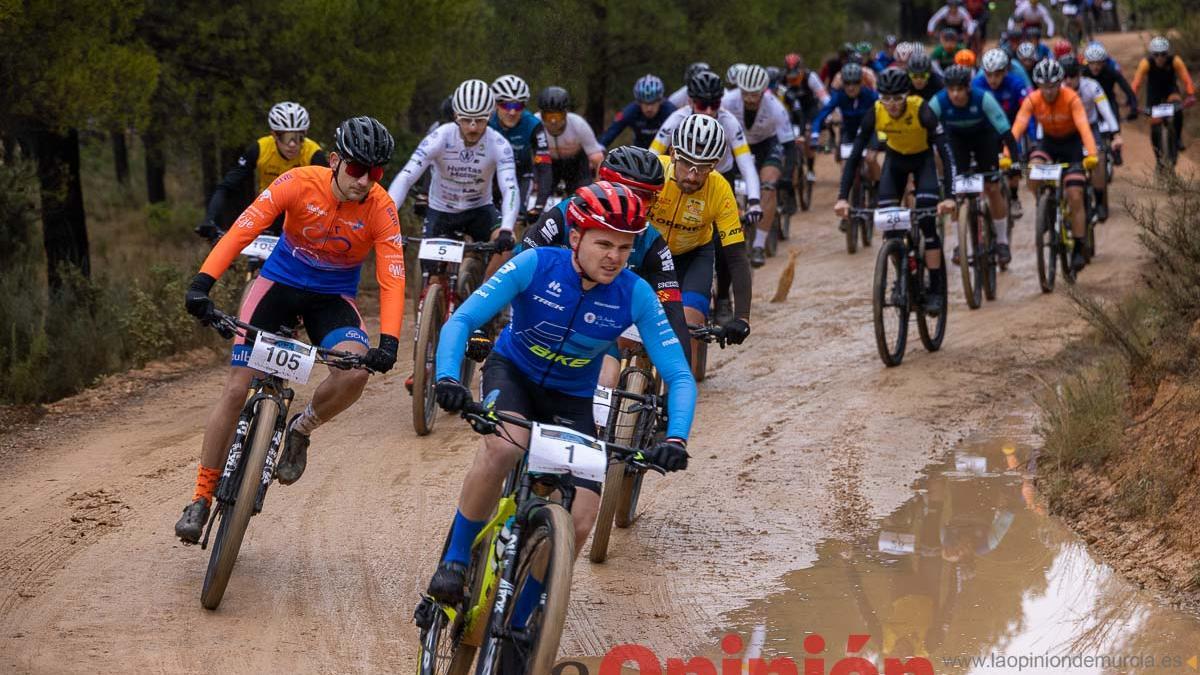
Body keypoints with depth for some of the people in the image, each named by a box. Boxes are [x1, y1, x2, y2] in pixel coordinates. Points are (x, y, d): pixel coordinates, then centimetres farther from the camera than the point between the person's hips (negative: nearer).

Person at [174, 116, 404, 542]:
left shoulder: (380, 208, -19)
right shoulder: (301, 183, -21)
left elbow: (392, 276, -23)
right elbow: (245, 227, -28)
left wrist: (388, 340, -37)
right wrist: (203, 281, -40)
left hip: (332, 298, 0)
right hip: (279, 283, 0)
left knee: (356, 371, -30)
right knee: (236, 388, -8)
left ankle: (300, 431, 1)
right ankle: (202, 498, 5)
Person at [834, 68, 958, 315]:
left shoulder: (921, 110, -34)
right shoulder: (875, 113, -26)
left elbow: (945, 152, -36)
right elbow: (854, 155, -24)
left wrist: (949, 197, -47)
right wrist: (842, 198, -35)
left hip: (923, 158, -3)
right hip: (895, 158, 3)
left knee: (927, 222, -17)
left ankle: (937, 291, -11)